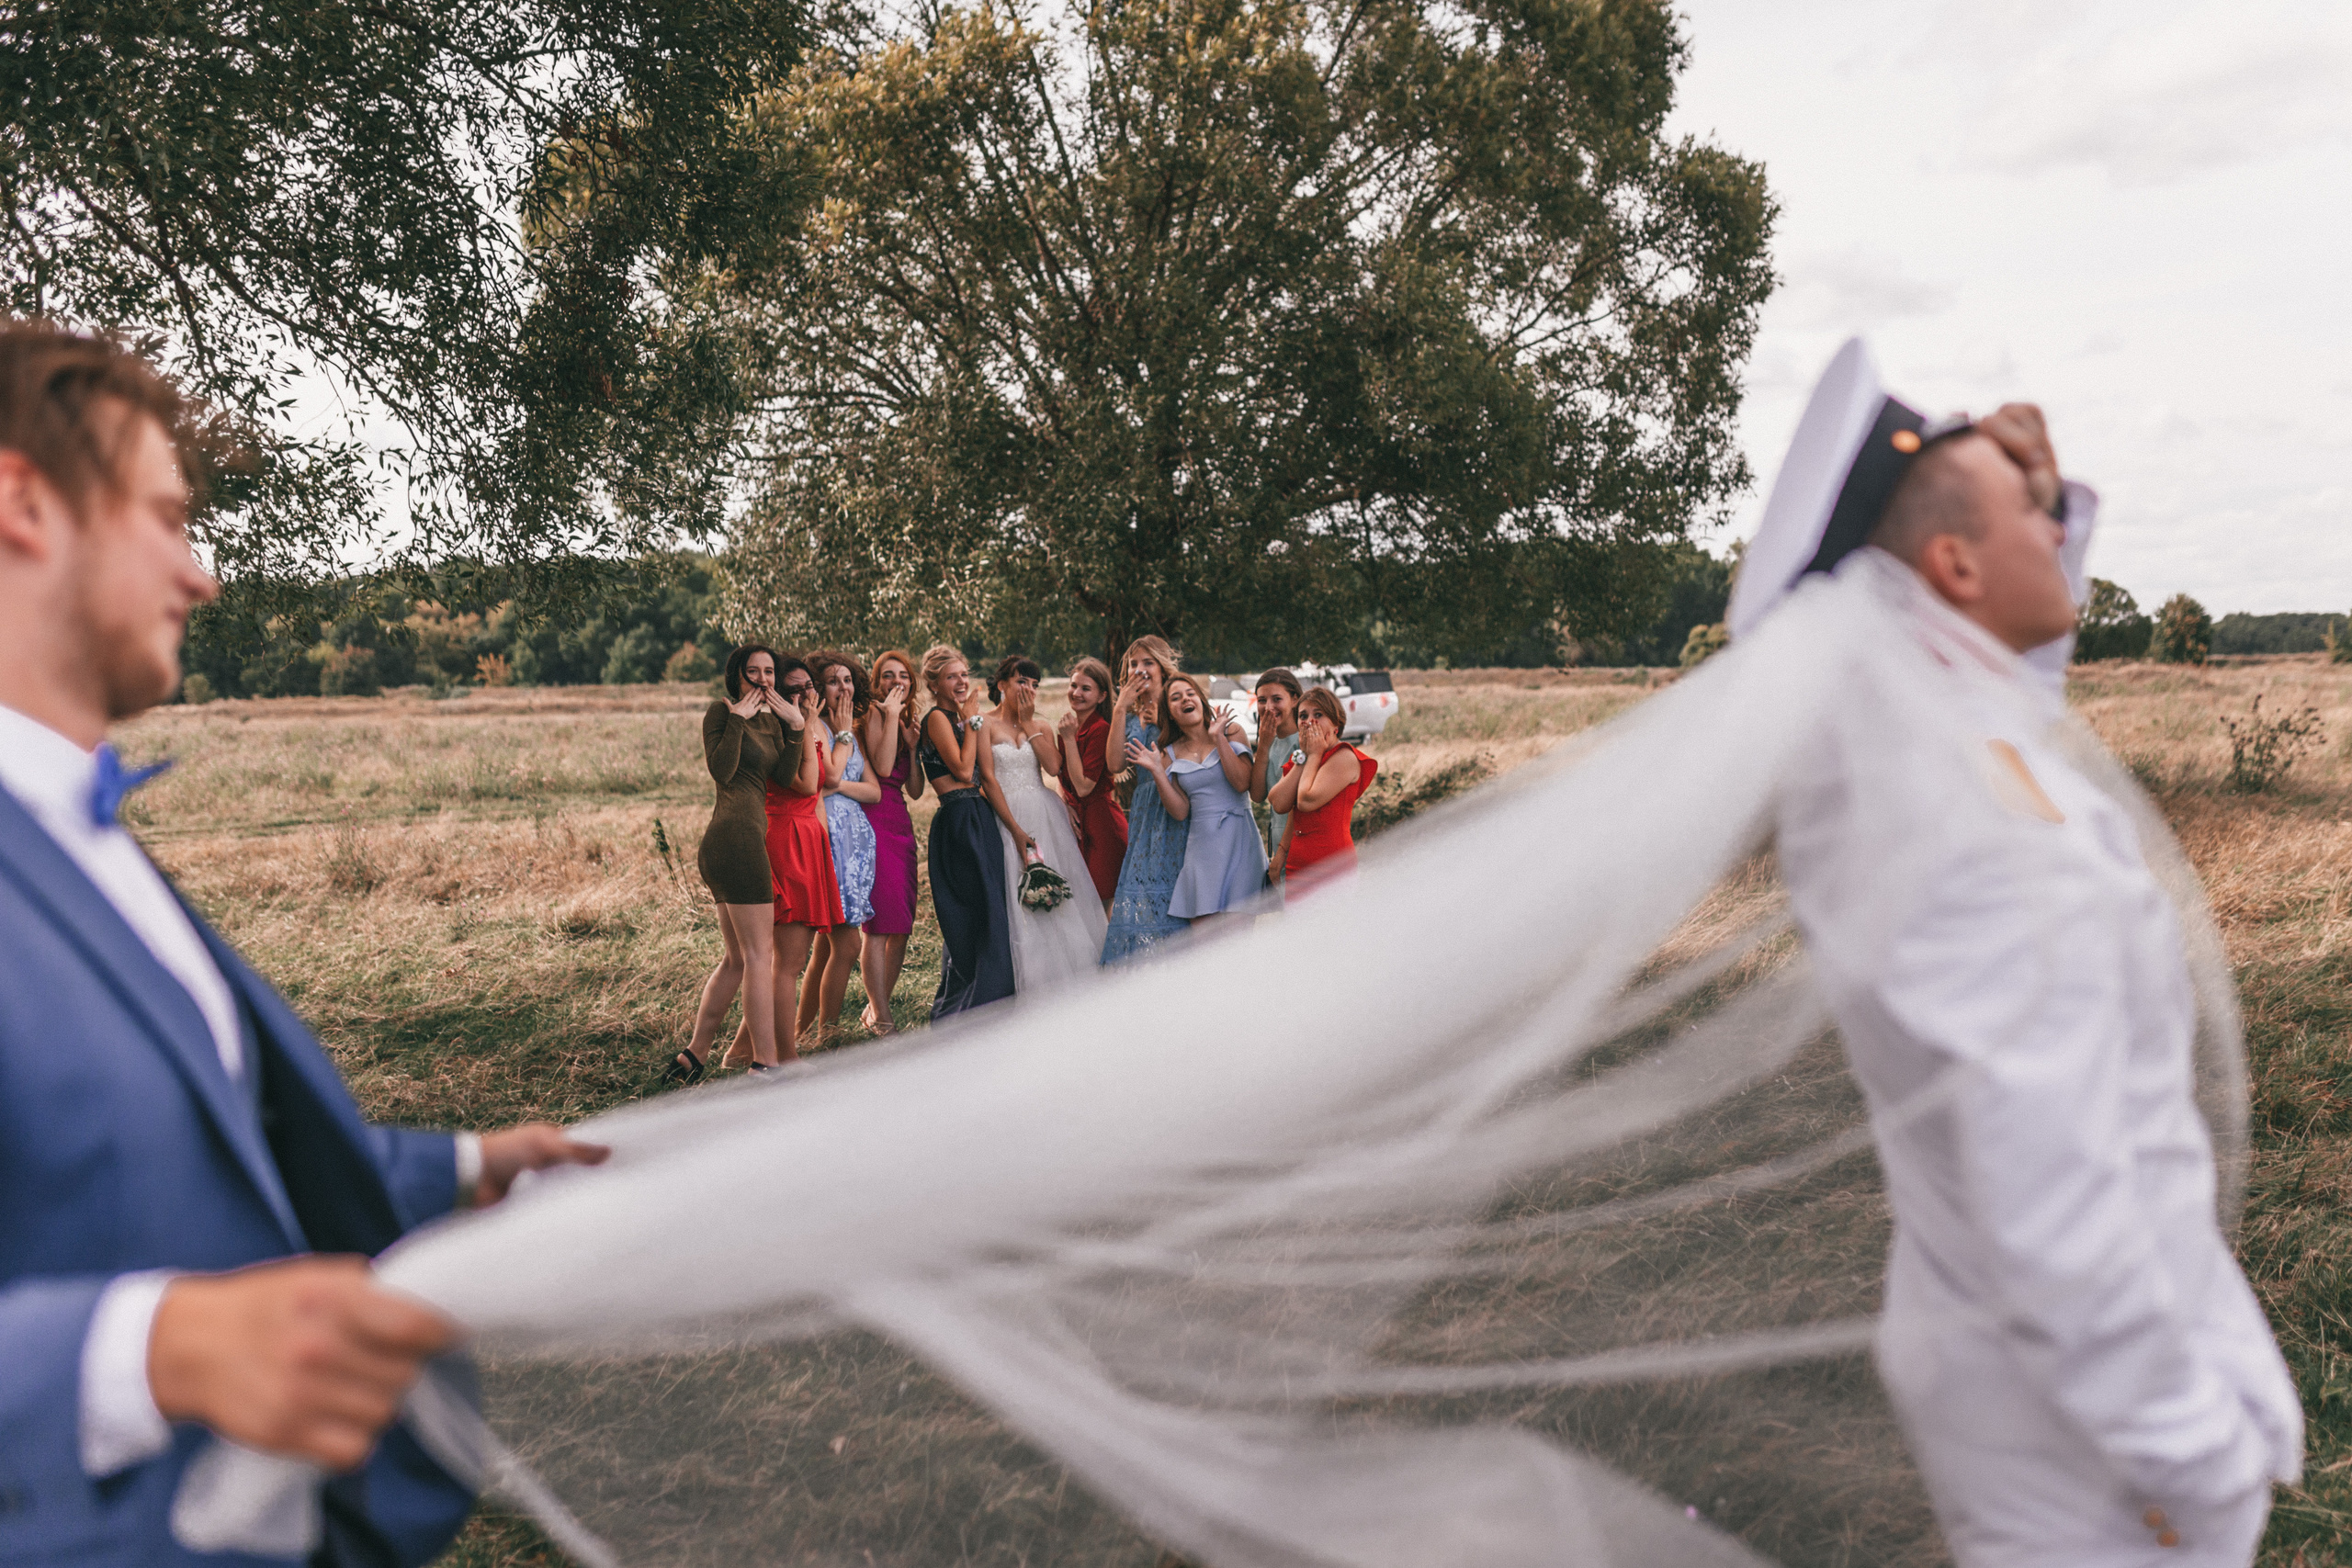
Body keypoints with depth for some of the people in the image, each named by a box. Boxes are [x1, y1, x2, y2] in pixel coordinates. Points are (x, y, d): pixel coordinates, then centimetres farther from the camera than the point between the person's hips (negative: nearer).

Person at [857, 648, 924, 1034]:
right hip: (876, 819, -8)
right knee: (880, 923, -10)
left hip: (901, 823, 8)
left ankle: (876, 1008, 18)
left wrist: (913, 743, 4)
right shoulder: (873, 713, -3)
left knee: (901, 926, 7)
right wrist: (891, 717, -14)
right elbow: (882, 768, -18)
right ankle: (881, 1017, -6)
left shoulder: (908, 722, 19)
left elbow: (915, 789, 13)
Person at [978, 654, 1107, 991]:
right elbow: (988, 778, -9)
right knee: (1021, 903, -5)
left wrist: (1028, 722, -3)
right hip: (1007, 814, -4)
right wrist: (1016, 829, -15)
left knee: (1059, 897, 2)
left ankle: (1064, 982, 10)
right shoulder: (986, 725, 0)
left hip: (1048, 814, 4)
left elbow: (1053, 766, -4)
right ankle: (1029, 985, 1)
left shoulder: (1041, 726, 13)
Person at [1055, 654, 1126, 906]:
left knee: (1101, 905, -4)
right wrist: (1065, 804, 0)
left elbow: (1083, 786, -19)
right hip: (1077, 822, 8)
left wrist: (1069, 738, -17)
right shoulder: (1068, 726, 9)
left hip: (1101, 824, -8)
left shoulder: (1101, 730, -14)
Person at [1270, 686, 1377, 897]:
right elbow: (1278, 804, 1)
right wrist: (1303, 757, 2)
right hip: (1296, 863, 8)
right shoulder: (1299, 758, 18)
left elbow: (1307, 801, -18)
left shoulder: (1345, 757, -7)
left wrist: (1314, 755, -5)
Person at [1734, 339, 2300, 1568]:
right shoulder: (1997, 813, -29)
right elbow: (2050, 1199, -31)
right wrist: (2195, 1454, -21)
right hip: (2083, 1406, -9)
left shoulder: (1884, 736, -2)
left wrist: (2039, 487, 2)